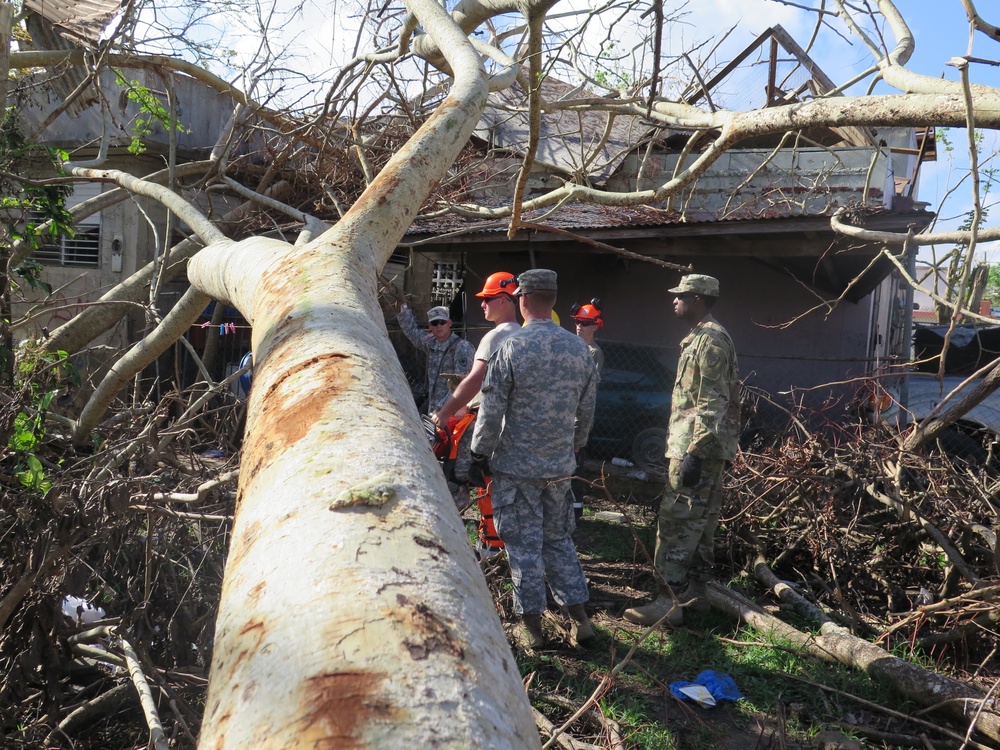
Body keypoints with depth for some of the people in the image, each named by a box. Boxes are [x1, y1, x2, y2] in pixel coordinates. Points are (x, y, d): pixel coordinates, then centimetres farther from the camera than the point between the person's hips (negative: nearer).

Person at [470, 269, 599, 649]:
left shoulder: (511, 348, -15)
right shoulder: (579, 347, 1)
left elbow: (491, 410, -12)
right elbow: (586, 409, 10)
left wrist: (480, 454, 1)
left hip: (516, 465, -5)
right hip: (560, 465, 5)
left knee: (524, 545, 5)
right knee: (559, 539, 18)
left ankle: (531, 625, 14)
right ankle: (579, 617, 19)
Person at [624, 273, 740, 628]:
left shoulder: (709, 340, -15)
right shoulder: (701, 339, 17)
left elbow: (713, 405, -22)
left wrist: (694, 453, -25)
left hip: (696, 449, -11)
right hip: (705, 449, 11)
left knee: (676, 522, -9)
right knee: (700, 522, 15)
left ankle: (668, 602, -5)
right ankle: (696, 591, 23)